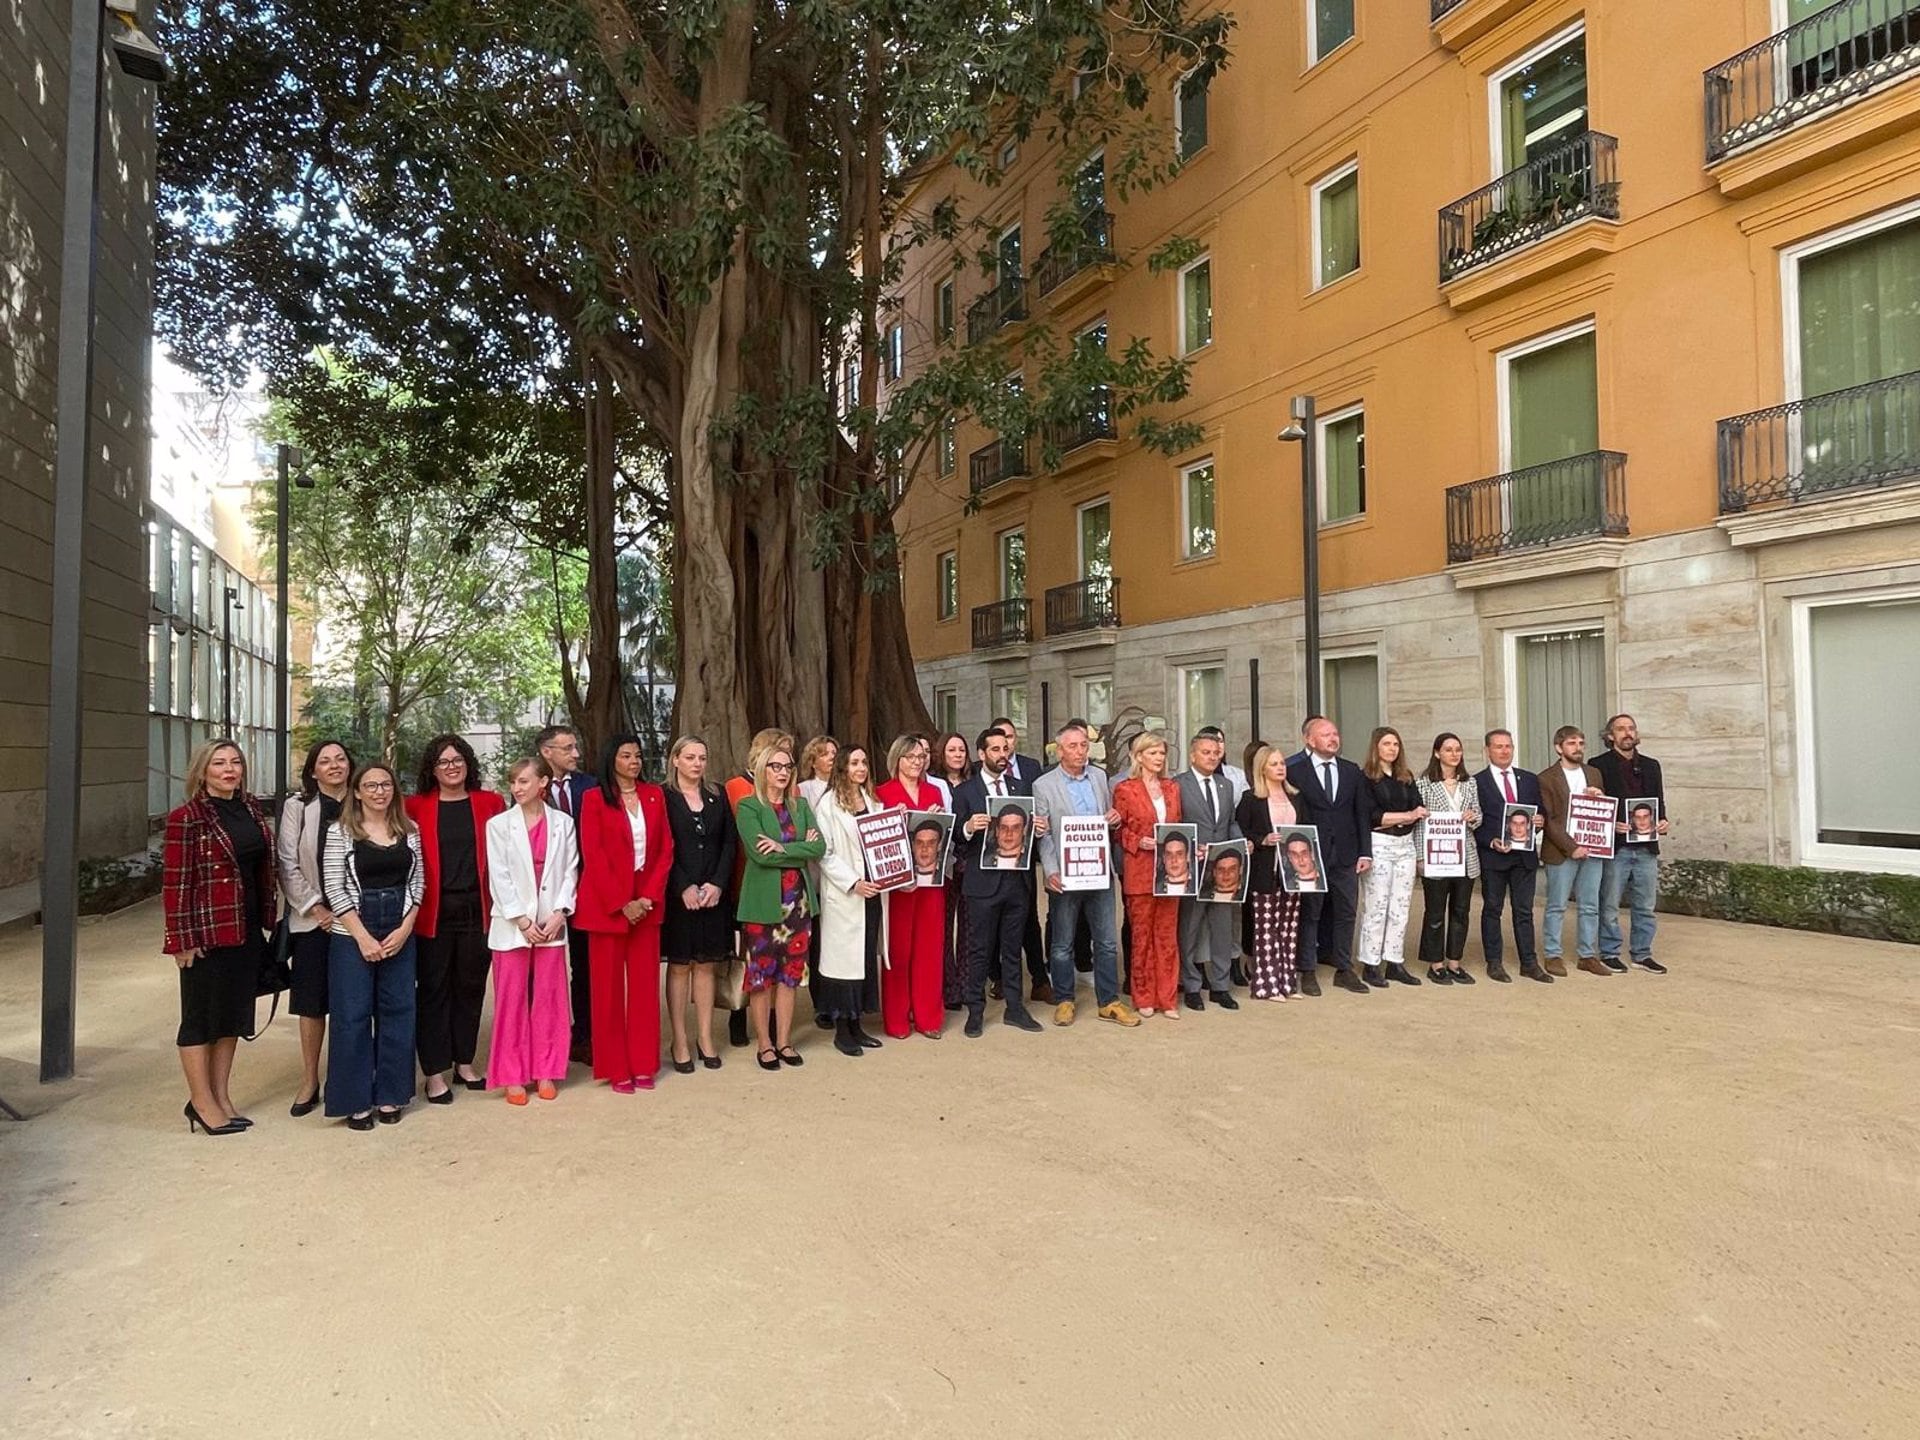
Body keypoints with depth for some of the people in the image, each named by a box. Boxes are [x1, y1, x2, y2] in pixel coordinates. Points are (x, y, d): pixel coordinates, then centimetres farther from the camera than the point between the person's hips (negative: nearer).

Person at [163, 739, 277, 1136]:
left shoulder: (252, 809, 8)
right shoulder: (187, 818, -11)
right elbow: (176, 881, -13)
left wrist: (267, 919, 10)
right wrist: (182, 939, -15)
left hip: (247, 931, 7)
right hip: (207, 932, -7)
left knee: (234, 1013, 14)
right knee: (201, 1016, 6)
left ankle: (220, 1096, 26)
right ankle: (201, 1100, 18)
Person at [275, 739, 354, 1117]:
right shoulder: (297, 806, 0)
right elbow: (288, 865, -2)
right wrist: (317, 908, -7)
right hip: (312, 919, 0)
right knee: (312, 1003, 6)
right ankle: (309, 1082, 18)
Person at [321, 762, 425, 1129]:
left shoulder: (409, 830, 5)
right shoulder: (340, 832, -5)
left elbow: (417, 882, 6)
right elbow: (333, 888, -8)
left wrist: (404, 928, -5)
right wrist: (363, 937, -12)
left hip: (400, 933, 3)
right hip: (352, 934, -3)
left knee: (397, 1012, 7)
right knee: (353, 1016, 1)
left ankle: (390, 1096, 19)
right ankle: (356, 1101, 13)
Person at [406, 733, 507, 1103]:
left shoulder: (489, 803, 4)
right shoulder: (416, 806, 1)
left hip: (476, 909, 2)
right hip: (433, 911, -1)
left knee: (470, 986, 10)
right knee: (434, 989, 4)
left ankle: (464, 1063, 25)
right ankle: (435, 1073, 14)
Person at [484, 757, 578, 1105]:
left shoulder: (563, 823, 3)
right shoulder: (498, 824, -1)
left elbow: (571, 871, 3)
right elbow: (498, 877, -5)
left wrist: (558, 914, -8)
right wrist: (522, 920, -10)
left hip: (551, 924, 1)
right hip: (512, 925, -1)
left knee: (548, 1000, 7)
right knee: (511, 1001, 4)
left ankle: (545, 1072, 18)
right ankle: (511, 1076, 15)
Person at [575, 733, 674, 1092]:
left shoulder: (654, 795, 7)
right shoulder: (595, 799, -3)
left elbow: (665, 849, 5)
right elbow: (593, 856, -9)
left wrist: (649, 896, -7)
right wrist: (621, 903, -13)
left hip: (647, 902, 3)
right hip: (606, 904, -3)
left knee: (645, 984, 6)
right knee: (609, 985, 4)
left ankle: (643, 1064, 16)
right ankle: (616, 1069, 12)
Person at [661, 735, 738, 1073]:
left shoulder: (717, 798, 10)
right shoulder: (663, 798, -1)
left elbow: (730, 844, 6)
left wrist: (717, 884, -7)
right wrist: (685, 887, -14)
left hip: (713, 893, 3)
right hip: (678, 894, -3)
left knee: (706, 965, 7)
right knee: (679, 966, 3)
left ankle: (705, 1038, 14)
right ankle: (680, 1041, 9)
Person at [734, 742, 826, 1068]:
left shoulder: (801, 805, 11)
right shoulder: (748, 807, -3)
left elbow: (820, 847, -2)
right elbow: (760, 854, -17)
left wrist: (783, 848, -13)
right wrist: (801, 850, -10)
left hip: (797, 898, 4)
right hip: (763, 901, -4)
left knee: (790, 972, 9)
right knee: (761, 972, 3)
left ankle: (784, 1041, 19)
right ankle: (764, 1043, 15)